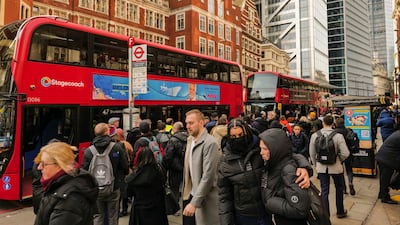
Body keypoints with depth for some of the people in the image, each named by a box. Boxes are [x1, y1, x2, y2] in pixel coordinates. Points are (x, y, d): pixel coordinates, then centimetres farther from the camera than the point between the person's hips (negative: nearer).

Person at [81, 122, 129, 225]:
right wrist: (119, 176, 14)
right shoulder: (118, 147, -12)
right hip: (113, 189, -1)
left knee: (97, 217, 15)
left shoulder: (88, 151, -9)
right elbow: (125, 167, -7)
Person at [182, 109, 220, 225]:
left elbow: (208, 176, -22)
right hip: (190, 195, 7)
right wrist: (186, 192, 5)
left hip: (204, 199, -7)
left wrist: (194, 202, -23)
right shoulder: (190, 139, 6)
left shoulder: (210, 143, -19)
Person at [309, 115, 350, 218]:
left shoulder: (314, 135, -7)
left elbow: (312, 153, 0)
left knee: (324, 191, 8)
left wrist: (316, 165, 14)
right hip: (336, 167, -1)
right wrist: (339, 160, 5)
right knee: (339, 189, 21)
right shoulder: (338, 136, -14)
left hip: (321, 167, 1)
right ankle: (340, 212, 37)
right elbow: (345, 153, -15)